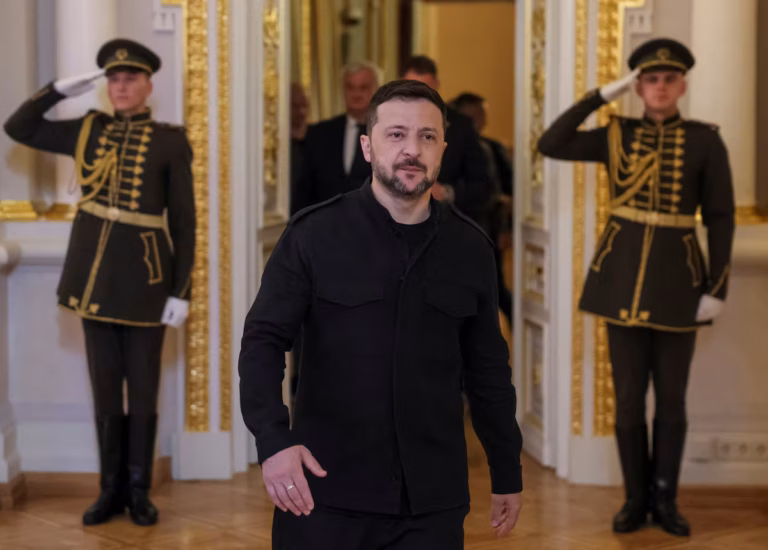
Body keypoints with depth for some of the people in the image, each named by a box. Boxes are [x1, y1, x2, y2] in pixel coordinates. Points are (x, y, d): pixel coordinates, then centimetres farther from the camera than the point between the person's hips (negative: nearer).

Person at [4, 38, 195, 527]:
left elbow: (184, 221, -4)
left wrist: (181, 292, -9)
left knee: (143, 389, 5)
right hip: (96, 272, 3)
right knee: (105, 387, 9)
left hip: (144, 275, -3)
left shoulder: (170, 142, -4)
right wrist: (60, 89, -3)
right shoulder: (89, 131, 6)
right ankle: (112, 490, 17)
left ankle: (139, 490, 15)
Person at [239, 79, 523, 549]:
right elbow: (264, 339, -5)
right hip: (326, 492, -2)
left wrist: (508, 473, 16)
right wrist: (272, 440, -20)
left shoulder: (471, 248, 6)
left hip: (433, 499, 2)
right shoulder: (314, 234, -3)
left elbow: (488, 368, 13)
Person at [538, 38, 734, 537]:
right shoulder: (617, 136, 4)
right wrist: (603, 94, -8)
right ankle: (636, 498, 16)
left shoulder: (705, 140, -3)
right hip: (624, 278, 1)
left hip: (678, 280, -1)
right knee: (628, 397, 5)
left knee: (672, 398, 6)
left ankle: (665, 498, 18)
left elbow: (721, 219, -2)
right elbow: (551, 145, -7)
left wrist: (718, 289, -8)